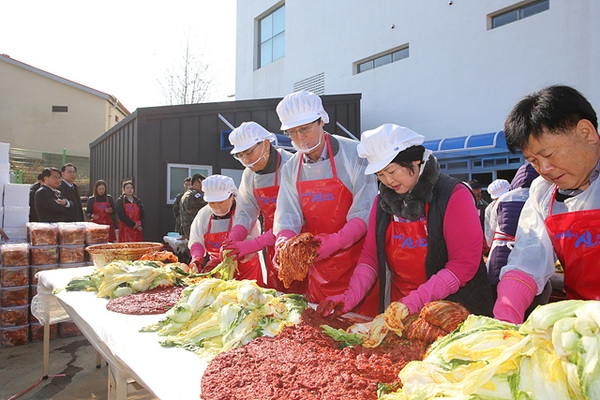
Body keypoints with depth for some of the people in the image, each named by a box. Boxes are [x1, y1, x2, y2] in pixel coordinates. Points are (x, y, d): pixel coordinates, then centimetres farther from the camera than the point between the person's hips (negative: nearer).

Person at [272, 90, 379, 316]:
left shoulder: (352, 154, -10)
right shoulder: (290, 169, 5)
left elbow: (365, 212, -14)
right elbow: (287, 217, 1)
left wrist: (335, 242, -28)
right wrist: (284, 241, -21)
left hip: (356, 263, -4)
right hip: (319, 266, 5)